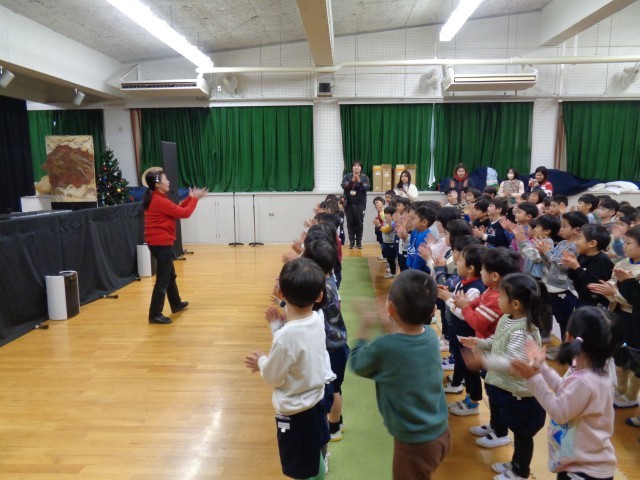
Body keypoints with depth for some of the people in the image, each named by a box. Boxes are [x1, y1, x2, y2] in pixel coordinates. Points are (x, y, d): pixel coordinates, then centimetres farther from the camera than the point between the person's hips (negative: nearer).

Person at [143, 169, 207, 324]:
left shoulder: (156, 199, 13)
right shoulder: (159, 201, -18)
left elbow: (176, 209, 16)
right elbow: (184, 213, -18)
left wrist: (190, 198, 9)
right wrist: (195, 198, -6)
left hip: (159, 242, 11)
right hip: (161, 243, -11)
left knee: (170, 275, 22)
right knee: (163, 279, -5)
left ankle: (176, 304, 37)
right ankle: (155, 315, 1)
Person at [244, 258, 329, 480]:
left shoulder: (285, 337, -31)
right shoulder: (317, 319, -10)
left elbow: (274, 378, -17)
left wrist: (262, 361, 1)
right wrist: (277, 326, 3)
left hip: (295, 412, -7)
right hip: (316, 402, 7)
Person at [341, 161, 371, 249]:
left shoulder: (365, 177, 5)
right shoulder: (347, 176, 7)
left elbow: (367, 188, -9)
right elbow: (343, 186, -7)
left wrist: (359, 181, -23)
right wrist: (352, 181, -21)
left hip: (360, 204, -1)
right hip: (349, 203, 1)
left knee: (359, 223, -2)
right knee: (350, 223, 0)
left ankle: (359, 242, 6)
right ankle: (351, 242, 5)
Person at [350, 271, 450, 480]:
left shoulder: (382, 347, -25)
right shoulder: (432, 335, -10)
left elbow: (356, 365, -3)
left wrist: (364, 330, 7)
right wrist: (391, 329, 9)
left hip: (414, 442, -5)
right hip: (441, 433, 5)